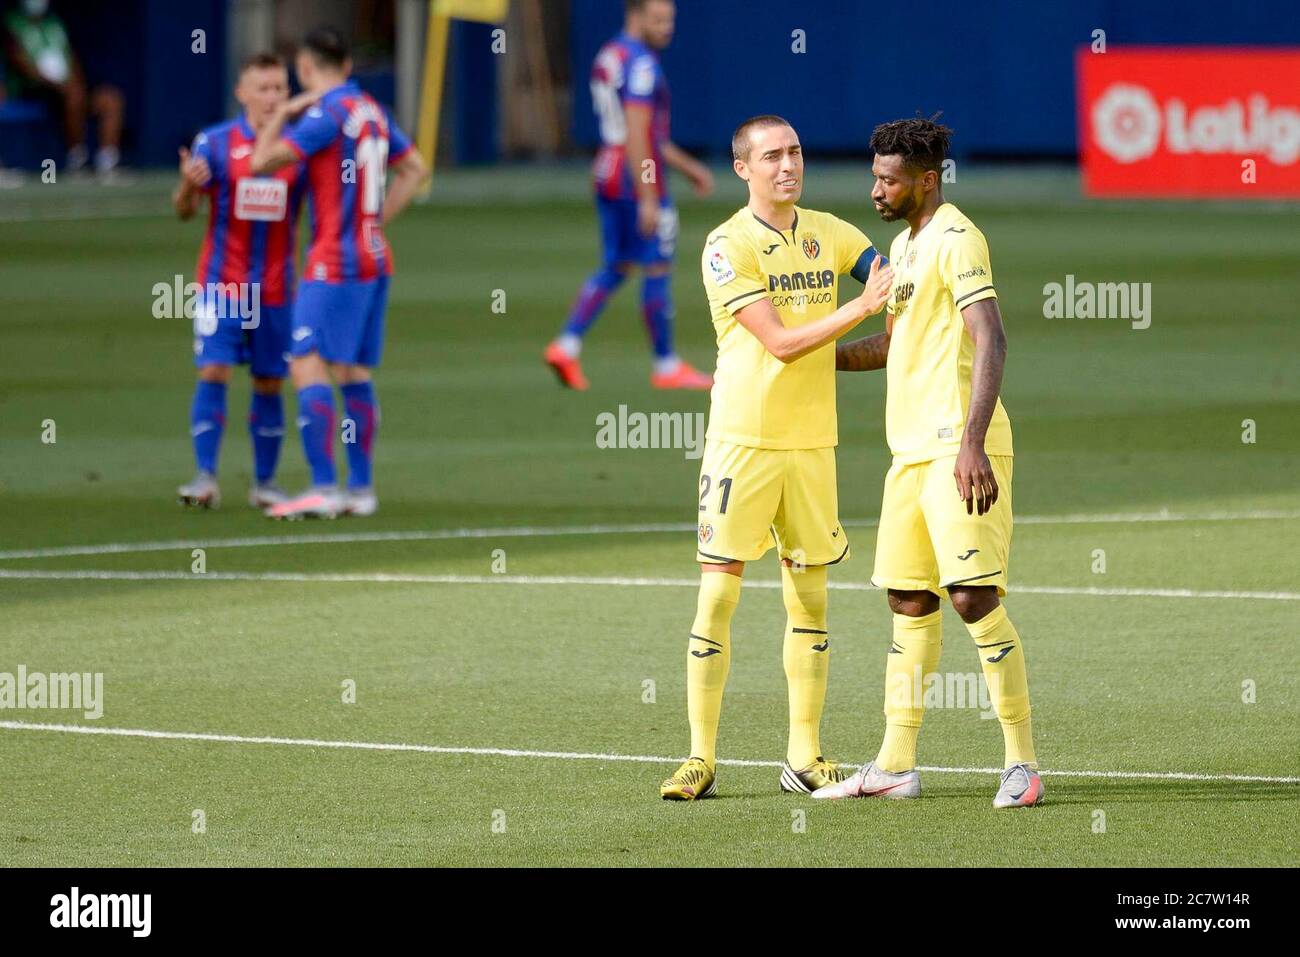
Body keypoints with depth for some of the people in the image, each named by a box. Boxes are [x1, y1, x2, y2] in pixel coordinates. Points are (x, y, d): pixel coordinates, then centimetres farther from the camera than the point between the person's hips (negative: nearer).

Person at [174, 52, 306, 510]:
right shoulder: (216, 143, -4)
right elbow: (185, 210, -5)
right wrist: (188, 186, -27)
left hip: (276, 288, 2)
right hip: (221, 283, -2)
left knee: (269, 384, 5)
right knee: (213, 373, -11)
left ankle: (264, 481, 14)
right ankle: (206, 477, -9)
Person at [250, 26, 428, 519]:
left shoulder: (326, 114, -13)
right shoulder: (373, 112, 13)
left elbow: (263, 161, -15)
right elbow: (414, 169, 23)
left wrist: (282, 114, 1)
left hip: (334, 262, -9)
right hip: (373, 257, 9)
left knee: (308, 366, -12)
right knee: (355, 373, 11)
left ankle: (323, 487, -19)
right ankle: (361, 487, 10)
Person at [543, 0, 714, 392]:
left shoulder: (607, 58, 15)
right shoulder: (641, 64, -16)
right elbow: (636, 136, -22)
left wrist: (687, 167, 25)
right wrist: (648, 200, -23)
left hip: (607, 179, 9)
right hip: (639, 183, -9)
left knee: (613, 268, 13)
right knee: (657, 270, 0)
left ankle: (566, 345, 2)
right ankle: (666, 366, 6)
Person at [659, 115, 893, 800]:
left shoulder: (828, 234, 8)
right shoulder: (728, 246, -9)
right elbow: (781, 342, -14)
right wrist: (861, 307, -20)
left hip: (812, 437, 5)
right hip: (742, 439, -5)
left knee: (810, 598, 7)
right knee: (717, 594, -6)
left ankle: (804, 757, 13)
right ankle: (701, 758, -1)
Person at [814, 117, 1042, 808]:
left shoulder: (956, 240, -11)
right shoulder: (903, 245, 19)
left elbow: (990, 340, -22)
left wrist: (973, 442, -30)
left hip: (959, 451, -10)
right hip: (911, 452, 10)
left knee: (973, 597, -13)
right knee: (909, 602, 11)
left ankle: (1021, 764, -8)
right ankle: (895, 765, 17)